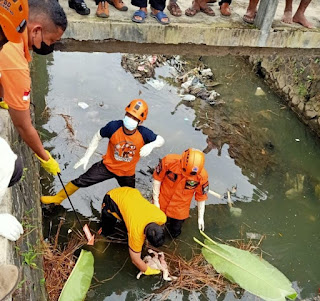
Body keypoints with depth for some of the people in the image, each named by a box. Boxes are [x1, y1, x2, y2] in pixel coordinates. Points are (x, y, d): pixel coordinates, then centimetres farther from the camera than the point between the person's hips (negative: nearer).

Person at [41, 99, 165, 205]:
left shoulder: (144, 134, -27)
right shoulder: (114, 126, -27)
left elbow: (161, 140, -10)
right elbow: (98, 136, -9)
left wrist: (151, 145, -35)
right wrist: (86, 157, -9)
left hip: (127, 173, 1)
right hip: (108, 166, 0)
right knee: (81, 181, 0)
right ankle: (58, 198, 26)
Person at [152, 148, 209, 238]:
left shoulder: (202, 176, -26)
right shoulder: (169, 161, -30)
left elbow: (201, 197, -8)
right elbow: (157, 179, -13)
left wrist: (200, 217, 1)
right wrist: (156, 201, -7)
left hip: (179, 210, 0)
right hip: (161, 204, 0)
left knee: (174, 234, 13)